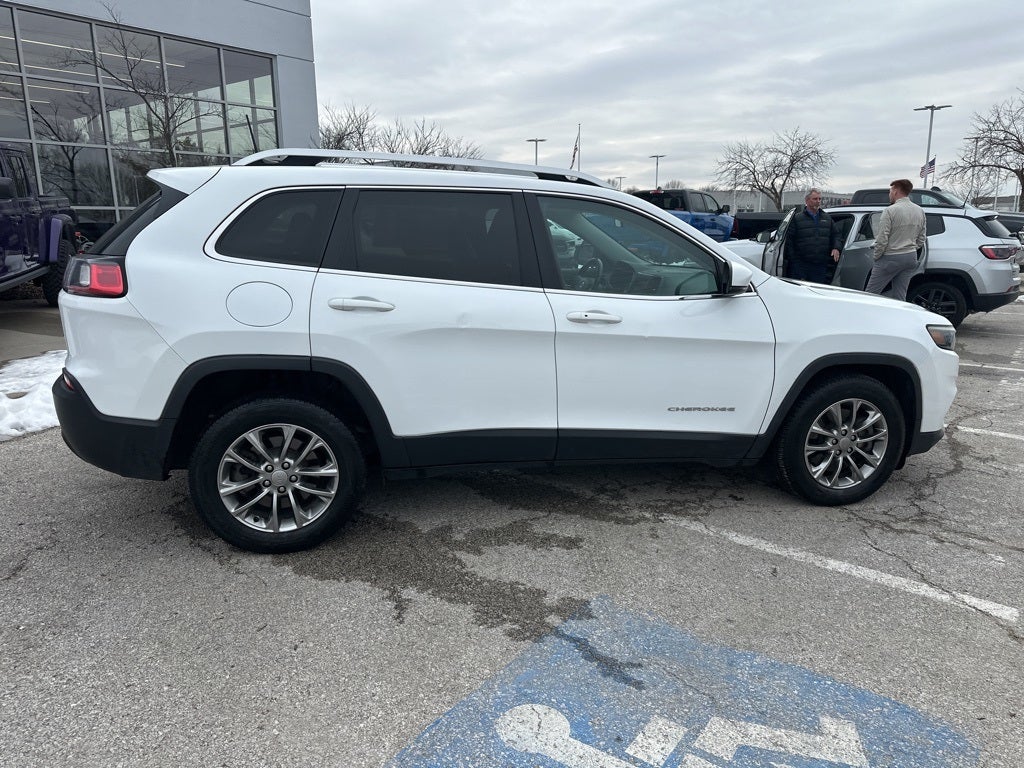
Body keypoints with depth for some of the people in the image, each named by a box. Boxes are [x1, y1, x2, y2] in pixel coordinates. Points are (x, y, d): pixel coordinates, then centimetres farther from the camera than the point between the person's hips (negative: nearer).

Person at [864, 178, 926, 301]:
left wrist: (876, 257, -3)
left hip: (890, 258, -7)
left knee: (870, 294, -1)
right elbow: (921, 240, 14)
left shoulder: (890, 211, -13)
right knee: (900, 297, 10)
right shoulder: (920, 211, 10)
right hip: (911, 258, 7)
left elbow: (882, 240, -16)